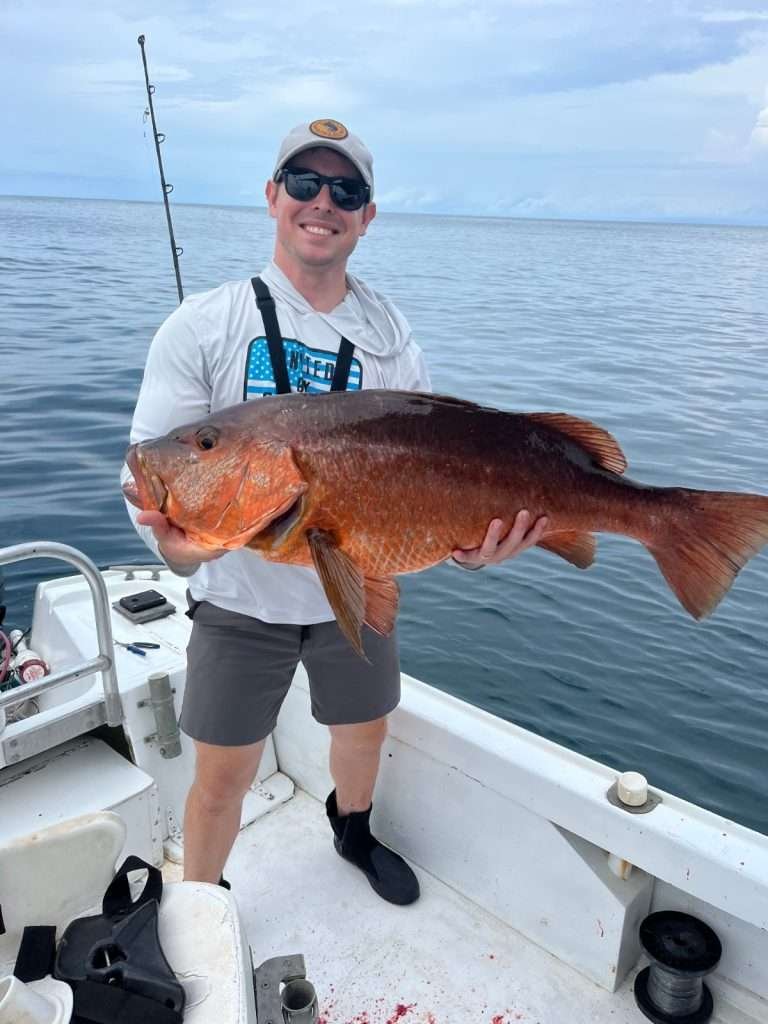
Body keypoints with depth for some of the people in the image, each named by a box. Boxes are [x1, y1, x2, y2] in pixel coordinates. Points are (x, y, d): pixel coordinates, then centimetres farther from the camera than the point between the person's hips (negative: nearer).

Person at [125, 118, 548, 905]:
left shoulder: (392, 336, -2)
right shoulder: (203, 326, -10)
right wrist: (173, 539, -35)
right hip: (241, 598, -3)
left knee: (364, 734, 24)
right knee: (223, 775, 7)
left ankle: (353, 833, 58)